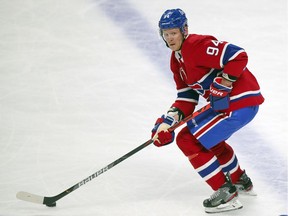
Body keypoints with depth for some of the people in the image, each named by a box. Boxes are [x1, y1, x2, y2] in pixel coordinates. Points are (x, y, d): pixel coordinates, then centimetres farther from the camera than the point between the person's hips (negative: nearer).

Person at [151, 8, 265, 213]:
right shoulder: (177, 60, 13)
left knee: (189, 141, -10)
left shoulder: (197, 46, -19)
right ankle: (240, 181, 45)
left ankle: (227, 193, -4)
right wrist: (168, 121, -2)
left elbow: (238, 56, -25)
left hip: (241, 102, -11)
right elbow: (187, 98, 12)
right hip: (223, 102, 11)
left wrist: (222, 85, -24)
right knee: (208, 137, 32)